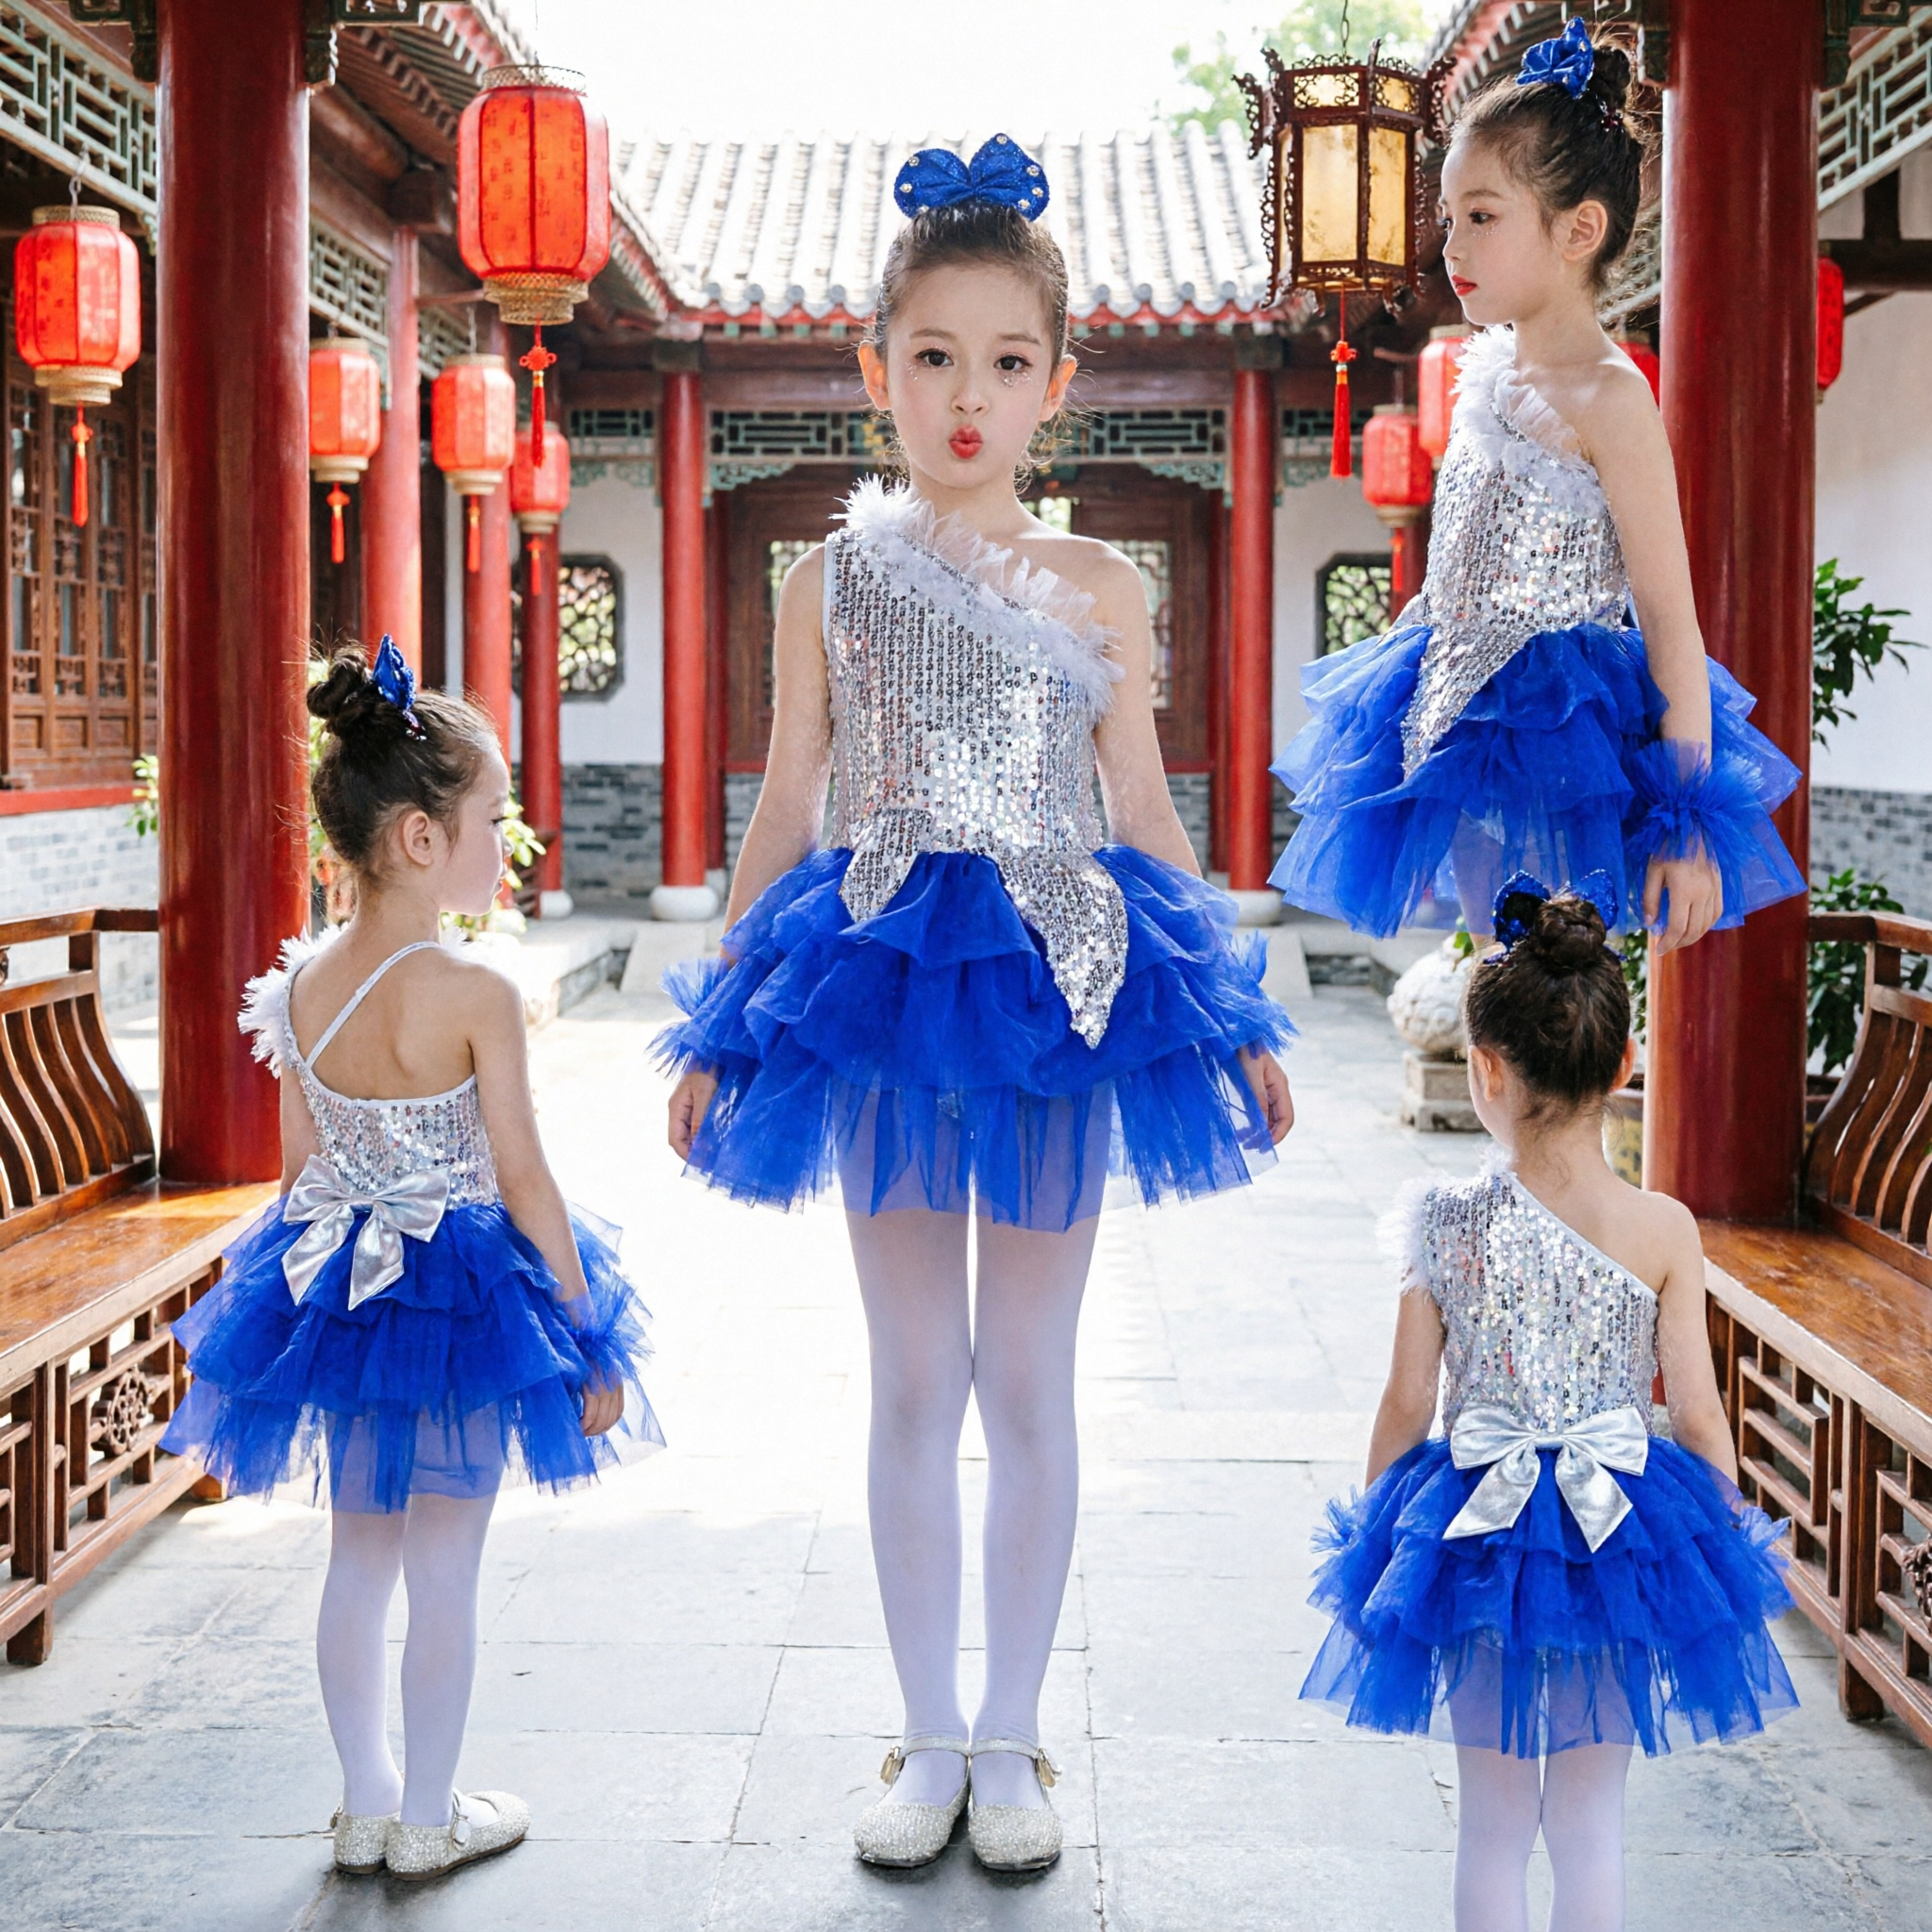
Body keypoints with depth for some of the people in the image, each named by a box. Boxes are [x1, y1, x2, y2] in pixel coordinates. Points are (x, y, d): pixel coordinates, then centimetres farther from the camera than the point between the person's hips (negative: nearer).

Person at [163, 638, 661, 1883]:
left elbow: (302, 1162, 6)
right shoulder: (476, 996, -19)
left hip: (333, 1286, 6)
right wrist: (591, 1338, -8)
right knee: (445, 1568, 7)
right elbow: (524, 1182, -16)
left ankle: (368, 1810, 28)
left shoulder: (304, 983, -1)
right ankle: (429, 1822, 20)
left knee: (359, 1557, 17)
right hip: (464, 1289, -6)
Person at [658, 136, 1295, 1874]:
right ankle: (931, 1740, 22)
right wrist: (720, 1027, 3)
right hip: (880, 986, 1)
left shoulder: (1098, 588, 2)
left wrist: (1234, 1013, 3)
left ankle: (1011, 1741, 21)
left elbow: (1145, 814, 6)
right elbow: (785, 814, 5)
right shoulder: (830, 582, 3)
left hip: (1058, 987, 0)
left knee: (1026, 1385, 7)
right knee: (914, 1384, 9)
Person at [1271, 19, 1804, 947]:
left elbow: (1671, 622, -17)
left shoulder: (1609, 398, -16)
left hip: (1560, 740, -7)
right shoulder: (1487, 364, 6)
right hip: (1461, 720, 7)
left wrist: (1685, 819, -19)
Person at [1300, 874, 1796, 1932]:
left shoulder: (1446, 1225, -12)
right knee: (1590, 1825, 14)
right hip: (1621, 1535, 0)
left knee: (1493, 1823, 15)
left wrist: (1373, 1528, 10)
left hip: (1476, 1531, 0)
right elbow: (1698, 1420, -6)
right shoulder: (1664, 1230, -11)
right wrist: (1731, 1551, 8)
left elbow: (1407, 1402, -6)